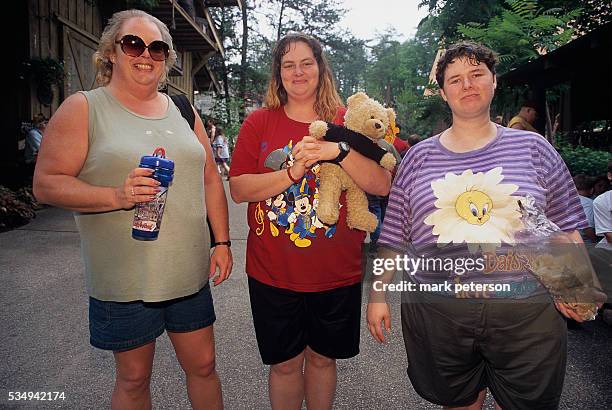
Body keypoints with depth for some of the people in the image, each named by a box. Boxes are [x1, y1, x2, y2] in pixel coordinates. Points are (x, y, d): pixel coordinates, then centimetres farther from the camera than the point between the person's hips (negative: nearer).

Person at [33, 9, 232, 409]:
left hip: (190, 272, 4)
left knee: (203, 365, 16)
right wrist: (118, 196, -23)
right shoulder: (83, 108, -3)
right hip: (124, 280, -3)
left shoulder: (181, 110, 9)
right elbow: (46, 183, -8)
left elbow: (210, 180, 10)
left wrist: (222, 241, 5)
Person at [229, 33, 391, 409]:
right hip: (273, 274, 0)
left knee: (323, 357, 19)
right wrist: (292, 172, -22)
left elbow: (383, 185, -9)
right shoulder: (259, 123, 0)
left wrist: (339, 151, -24)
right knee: (285, 363, 15)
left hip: (338, 273, 1)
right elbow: (239, 189, -9)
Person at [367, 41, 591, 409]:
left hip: (526, 313, 0)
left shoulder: (533, 148, 5)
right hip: (436, 312, 1)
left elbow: (564, 227, 7)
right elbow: (395, 235, 5)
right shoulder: (419, 157, 5)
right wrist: (378, 293, 4)